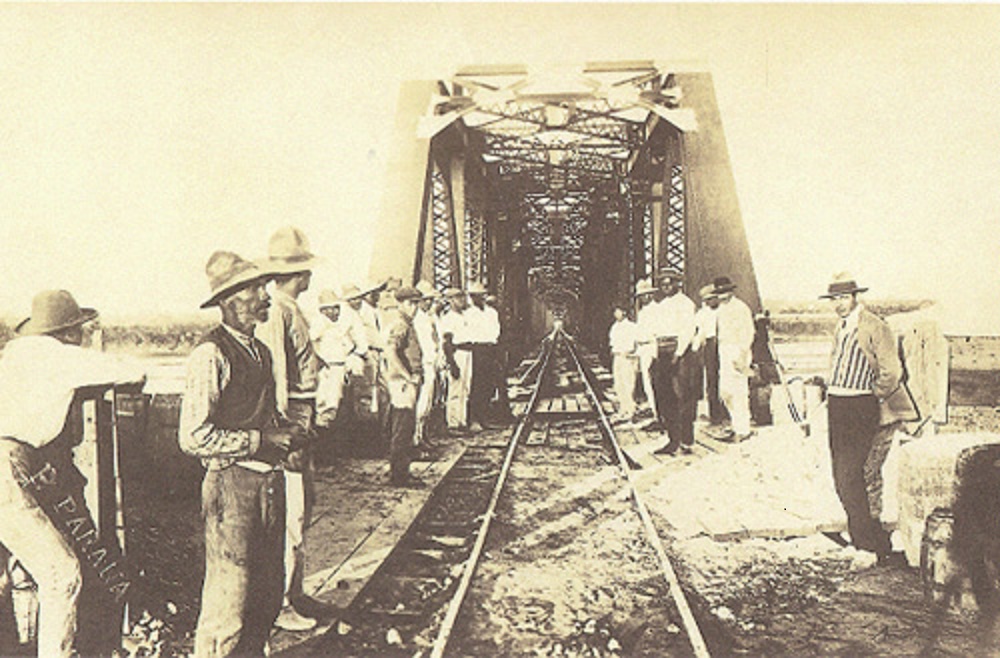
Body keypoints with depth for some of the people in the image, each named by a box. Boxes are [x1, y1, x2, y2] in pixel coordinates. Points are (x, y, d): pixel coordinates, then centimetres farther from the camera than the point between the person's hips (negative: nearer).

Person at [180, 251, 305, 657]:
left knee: (267, 596, 17)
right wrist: (262, 439, -17)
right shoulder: (210, 355, -14)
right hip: (231, 484, -8)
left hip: (270, 481, 8)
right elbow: (193, 437, -20)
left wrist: (285, 434, 6)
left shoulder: (260, 351, 14)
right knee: (228, 601, 2)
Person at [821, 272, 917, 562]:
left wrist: (873, 398, -4)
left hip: (859, 407, -8)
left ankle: (870, 542, 0)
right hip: (836, 405, 8)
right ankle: (860, 534, 23)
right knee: (841, 476, 10)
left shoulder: (874, 327, -10)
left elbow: (891, 372, -11)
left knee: (849, 475, -12)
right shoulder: (841, 327, 16)